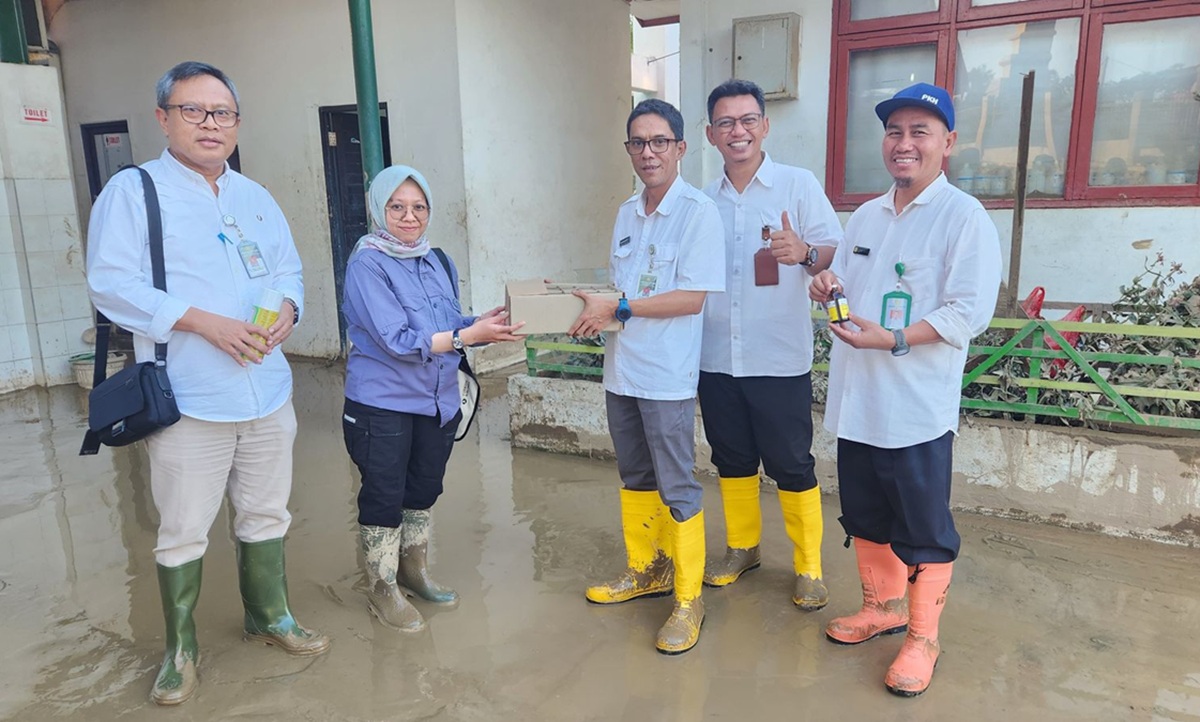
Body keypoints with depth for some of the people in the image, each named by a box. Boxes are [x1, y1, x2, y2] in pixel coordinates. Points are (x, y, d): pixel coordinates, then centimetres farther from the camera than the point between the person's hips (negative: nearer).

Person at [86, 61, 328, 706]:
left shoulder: (257, 199, 15)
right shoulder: (132, 191, -3)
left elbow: (289, 271, 17)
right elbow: (111, 283, -11)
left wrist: (287, 309, -6)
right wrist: (204, 321, -19)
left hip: (267, 392, 5)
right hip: (189, 401, -5)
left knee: (266, 515, 16)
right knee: (183, 532, 5)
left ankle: (269, 617, 35)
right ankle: (180, 649, 24)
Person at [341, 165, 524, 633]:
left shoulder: (438, 262, 7)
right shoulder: (367, 264, -15)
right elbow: (397, 340, -23)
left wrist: (484, 324, -9)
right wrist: (469, 335, -27)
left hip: (437, 401, 7)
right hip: (382, 405, -6)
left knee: (424, 489, 18)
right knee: (384, 497, 7)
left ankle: (413, 570, 39)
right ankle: (382, 589, 25)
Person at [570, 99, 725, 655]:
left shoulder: (698, 212, -10)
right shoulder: (626, 214, 11)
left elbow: (693, 297, -17)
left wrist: (616, 309, -20)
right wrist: (587, 304, -2)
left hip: (666, 376, -7)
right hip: (620, 369, 7)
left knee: (676, 489, 1)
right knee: (635, 478, 18)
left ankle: (688, 599, 15)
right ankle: (645, 570, 37)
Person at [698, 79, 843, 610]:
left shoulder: (799, 185, -2)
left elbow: (835, 253, -5)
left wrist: (804, 252, -27)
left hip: (779, 360, -4)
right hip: (716, 359, 4)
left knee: (791, 466, 4)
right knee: (732, 461, 16)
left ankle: (808, 567, 21)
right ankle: (742, 547, 35)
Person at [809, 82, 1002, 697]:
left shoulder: (964, 217, -9)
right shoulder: (865, 216, 12)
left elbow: (969, 312, -16)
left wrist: (891, 339, -25)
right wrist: (829, 286, -1)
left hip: (917, 409, -7)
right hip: (856, 400, 7)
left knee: (923, 531, 6)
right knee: (865, 517, 19)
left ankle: (921, 638, 23)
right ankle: (882, 606, 39)